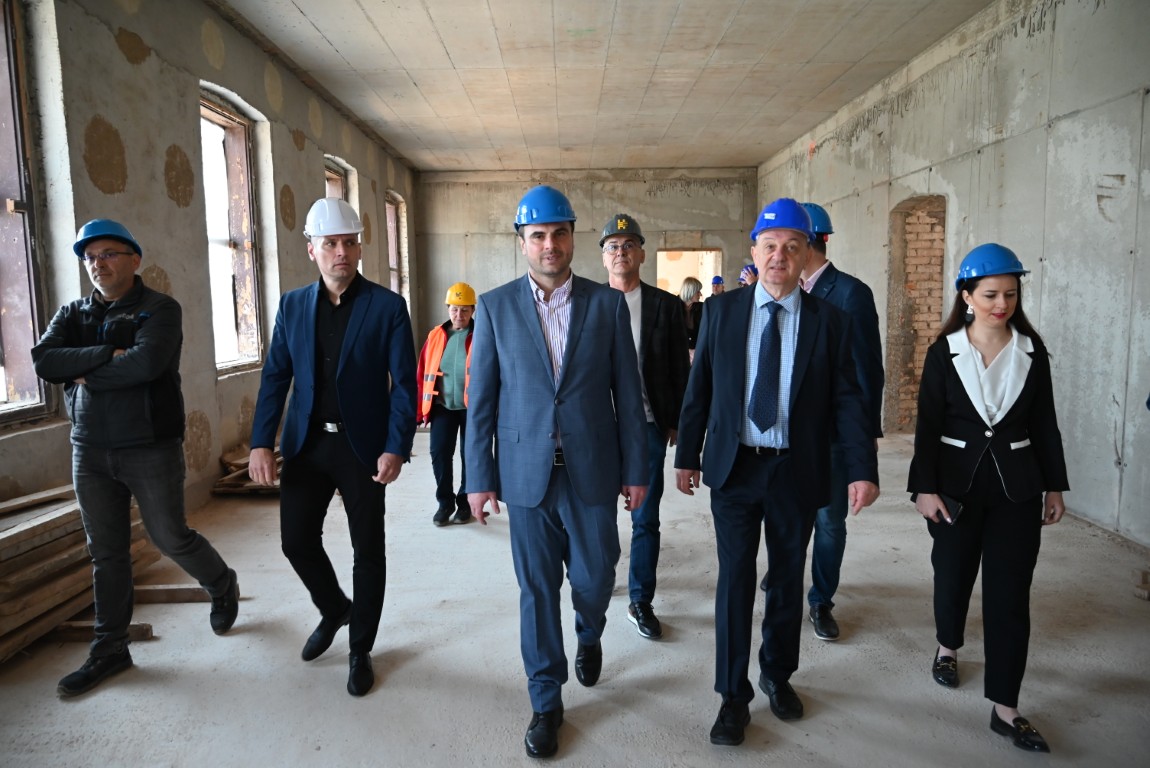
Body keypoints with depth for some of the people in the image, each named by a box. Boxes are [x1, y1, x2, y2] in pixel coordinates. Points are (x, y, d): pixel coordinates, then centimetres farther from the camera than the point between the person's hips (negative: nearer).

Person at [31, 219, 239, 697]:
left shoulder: (160, 310, -8)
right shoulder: (73, 314, 9)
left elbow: (147, 363, -25)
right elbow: (43, 360, -9)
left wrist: (86, 374, -12)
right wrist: (108, 354, -20)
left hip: (152, 448, -5)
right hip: (90, 451, 5)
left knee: (170, 537, 5)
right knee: (106, 552, 11)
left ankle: (222, 586, 34)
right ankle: (109, 650, 23)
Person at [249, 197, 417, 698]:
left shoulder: (387, 306, -6)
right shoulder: (292, 306, 6)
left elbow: (404, 384, -9)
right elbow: (275, 377, 4)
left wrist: (396, 448, -18)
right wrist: (261, 443, -5)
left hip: (363, 447, -3)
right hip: (307, 444, 4)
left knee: (368, 551, 6)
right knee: (296, 540, 8)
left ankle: (360, 649, 26)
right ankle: (333, 610, 39)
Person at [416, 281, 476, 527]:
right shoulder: (436, 336, 4)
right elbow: (422, 374, 4)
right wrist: (419, 410, 0)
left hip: (472, 408, -2)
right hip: (442, 407, 2)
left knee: (470, 456, 7)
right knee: (439, 453, -3)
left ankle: (465, 503, 23)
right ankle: (445, 502, 16)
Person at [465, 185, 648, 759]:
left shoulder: (608, 304, 0)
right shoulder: (495, 307, 0)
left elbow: (627, 393, 2)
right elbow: (480, 399, 1)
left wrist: (636, 470, 1)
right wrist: (479, 478, -1)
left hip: (592, 472, 0)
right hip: (526, 473, 0)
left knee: (594, 578, 11)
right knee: (537, 590, 9)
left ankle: (589, 636, 47)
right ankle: (546, 702, 28)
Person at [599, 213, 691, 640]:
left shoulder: (666, 305, 2)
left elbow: (680, 369, 4)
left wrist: (678, 423, 2)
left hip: (647, 426, 0)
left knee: (646, 519, 6)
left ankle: (641, 601, 20)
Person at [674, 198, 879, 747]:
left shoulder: (829, 321, -1)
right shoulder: (721, 311, 0)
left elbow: (846, 400, -3)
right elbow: (698, 389, 3)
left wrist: (862, 469, -12)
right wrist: (687, 455, 3)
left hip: (796, 473, 1)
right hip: (734, 466, 0)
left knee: (787, 579, 14)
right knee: (735, 578, 2)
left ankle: (778, 675, 37)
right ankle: (733, 695, 18)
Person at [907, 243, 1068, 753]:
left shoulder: (1032, 350, 1)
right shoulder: (945, 351, -4)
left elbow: (1044, 423, 6)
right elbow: (927, 424, -6)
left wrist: (1054, 486, 6)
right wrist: (925, 487, -11)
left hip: (1016, 485, 1)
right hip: (957, 480, -1)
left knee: (1010, 592, 1)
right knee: (953, 574, 14)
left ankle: (1005, 708, 9)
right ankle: (948, 648, 42)